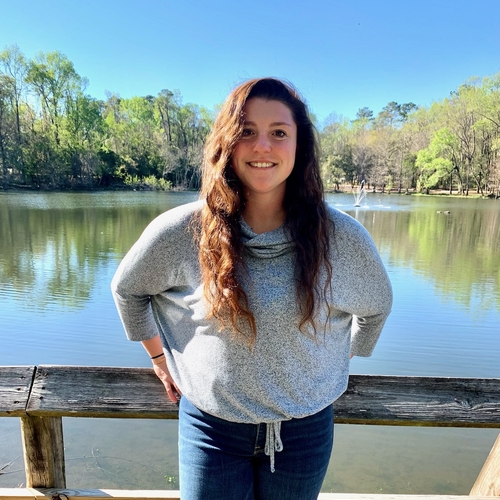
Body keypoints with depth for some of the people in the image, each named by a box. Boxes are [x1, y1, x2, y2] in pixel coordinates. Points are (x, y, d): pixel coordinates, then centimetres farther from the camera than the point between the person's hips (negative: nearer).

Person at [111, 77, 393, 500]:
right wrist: (159, 356, 6)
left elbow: (376, 306, 7)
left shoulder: (342, 237, -13)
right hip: (212, 427, 0)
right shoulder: (182, 231, -16)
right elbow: (127, 288, 4)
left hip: (306, 430, 2)